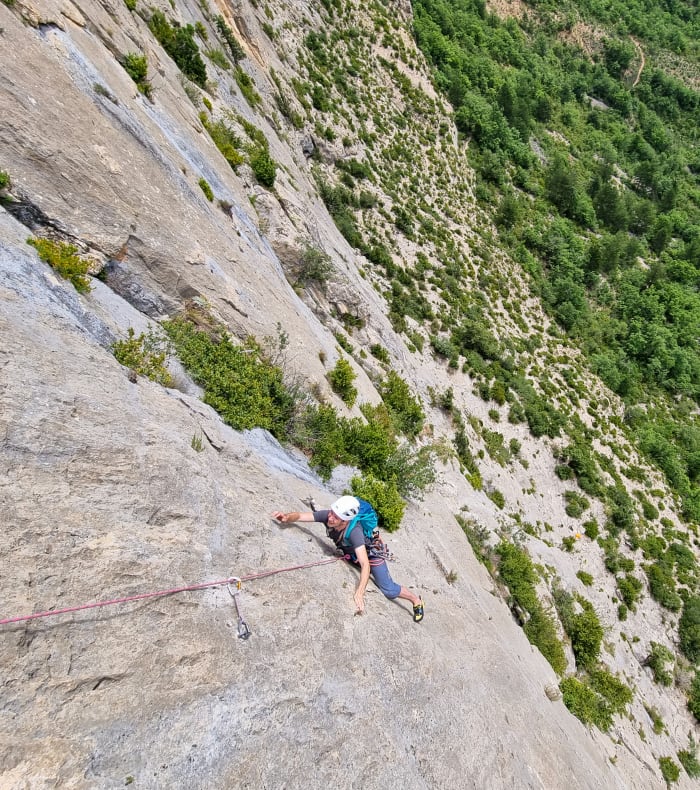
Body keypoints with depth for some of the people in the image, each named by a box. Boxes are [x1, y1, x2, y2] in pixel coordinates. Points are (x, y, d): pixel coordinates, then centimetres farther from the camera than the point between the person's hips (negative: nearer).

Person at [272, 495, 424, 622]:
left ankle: (416, 601, 23)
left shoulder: (354, 531, -45)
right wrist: (286, 517, -54)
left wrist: (360, 592, -62)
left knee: (389, 590, -3)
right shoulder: (327, 516, -33)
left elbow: (365, 564, -51)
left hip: (371, 555, -5)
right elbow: (299, 516, -32)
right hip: (351, 555, 5)